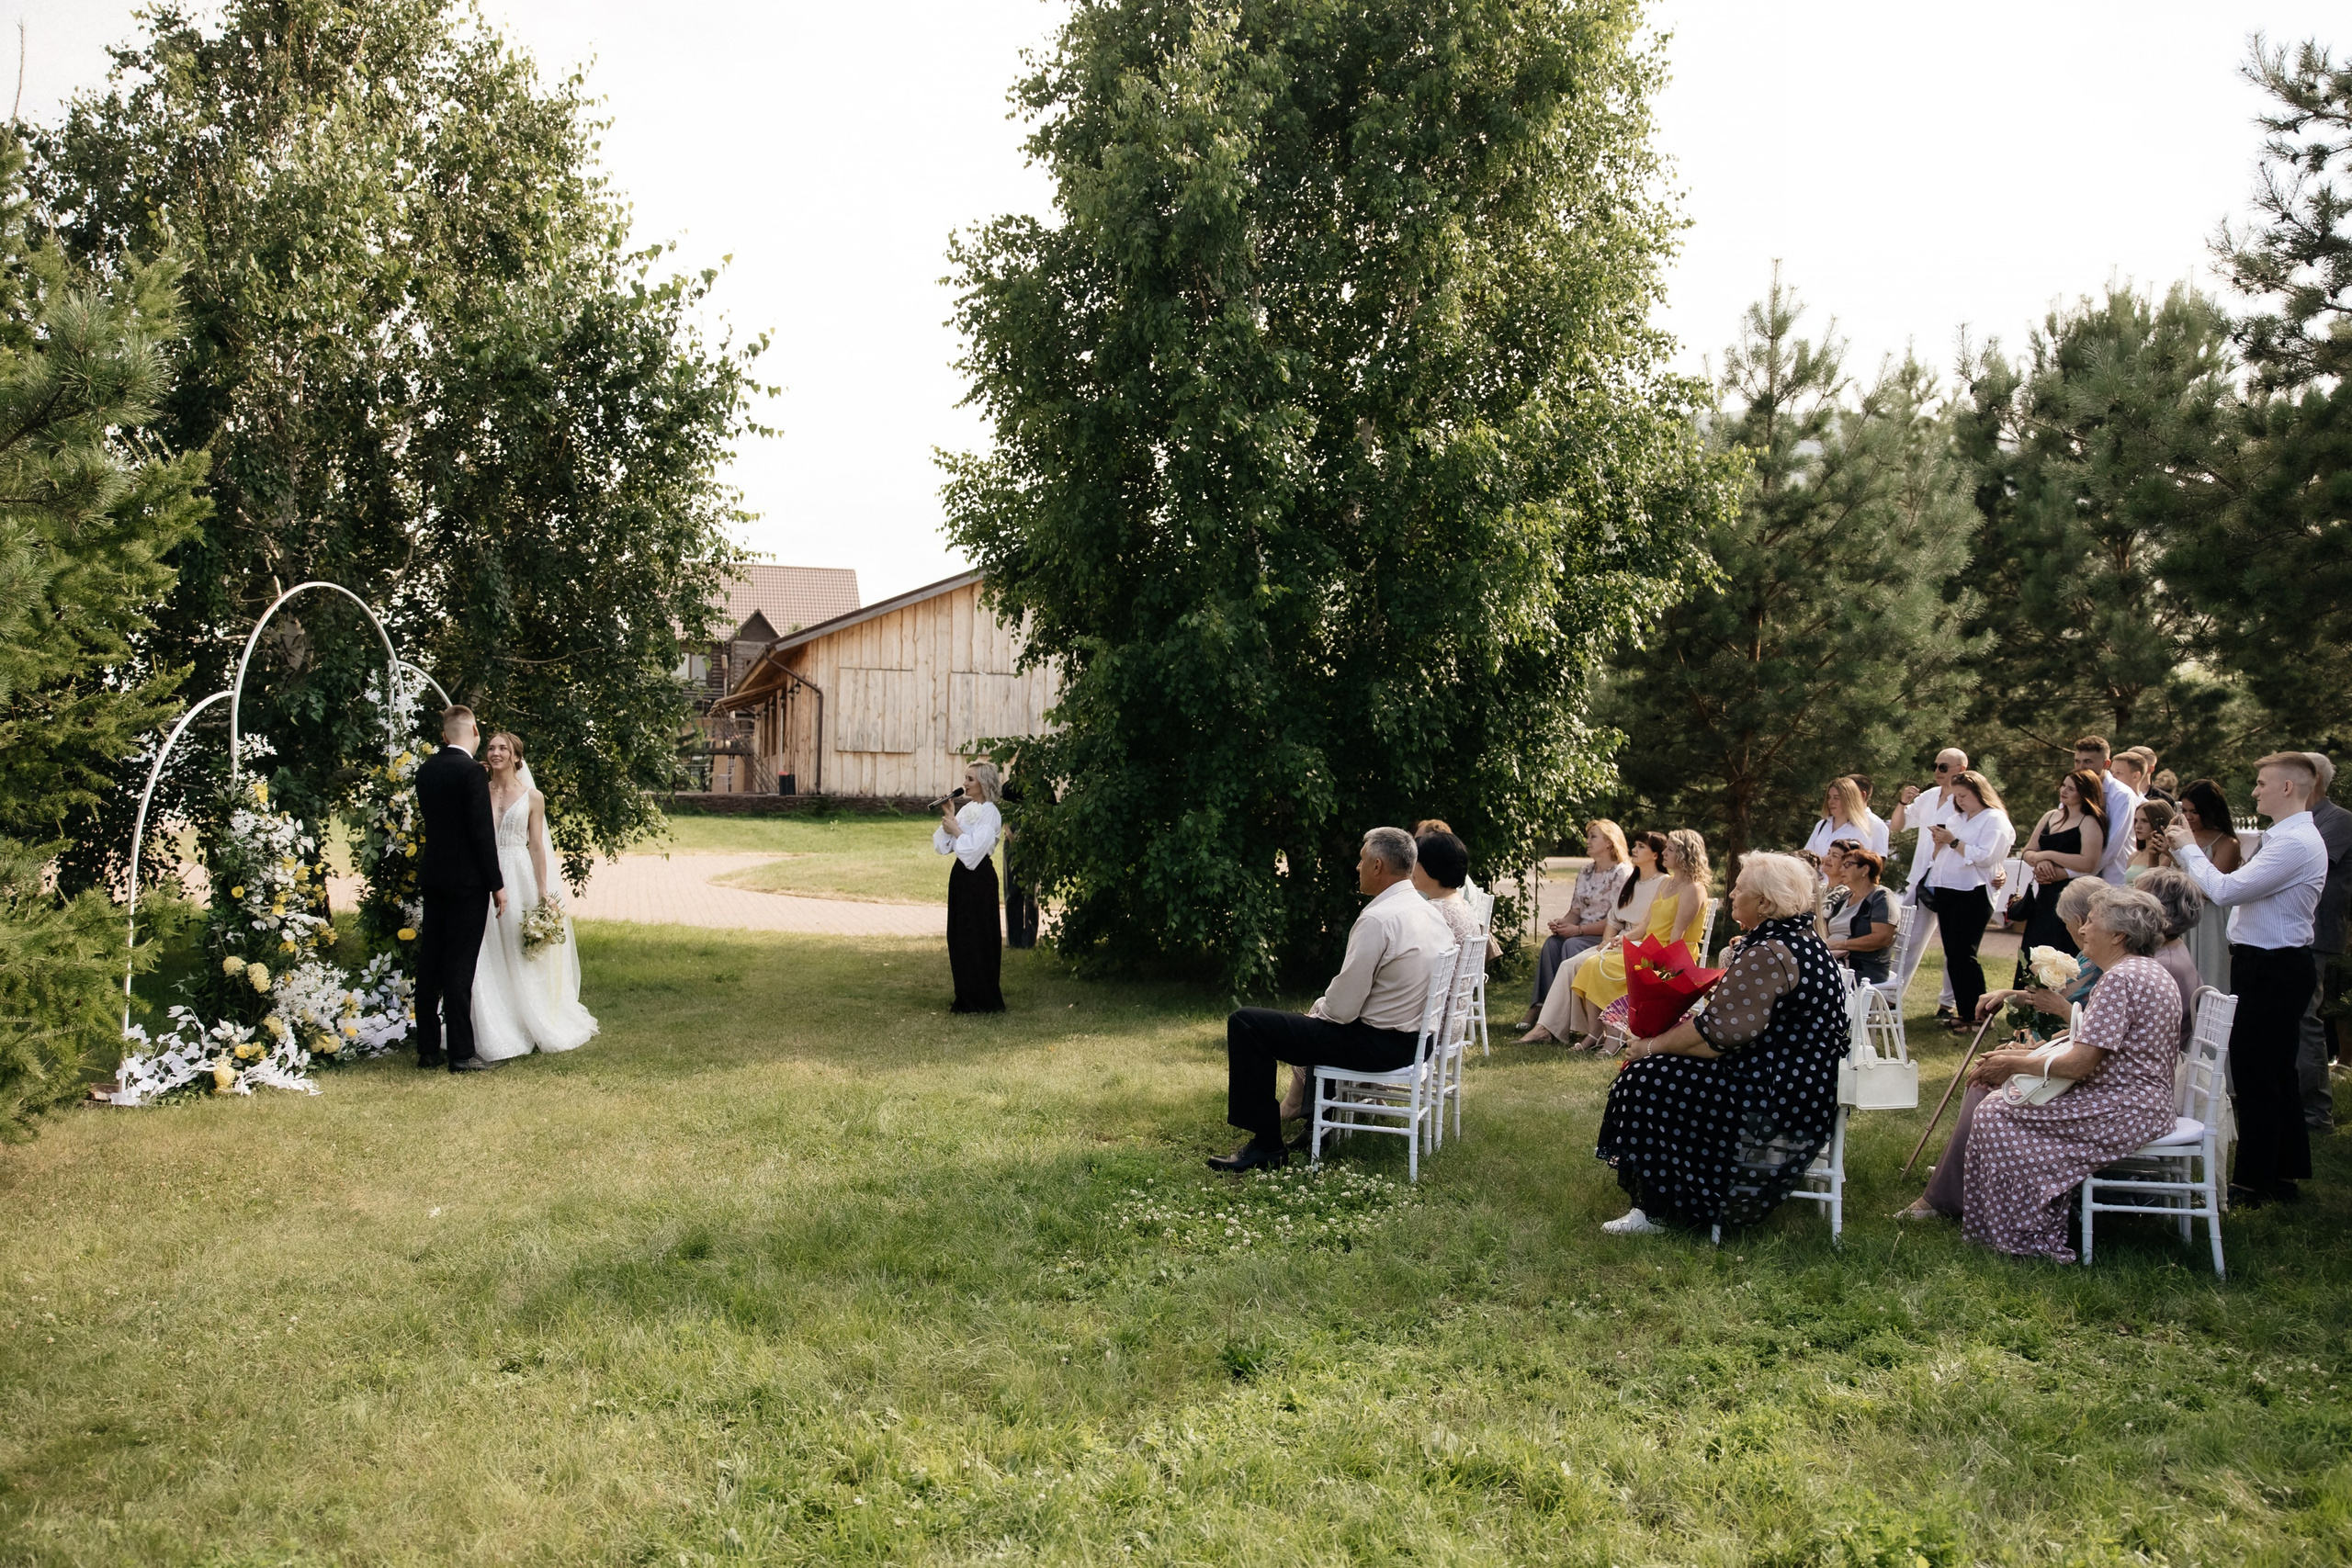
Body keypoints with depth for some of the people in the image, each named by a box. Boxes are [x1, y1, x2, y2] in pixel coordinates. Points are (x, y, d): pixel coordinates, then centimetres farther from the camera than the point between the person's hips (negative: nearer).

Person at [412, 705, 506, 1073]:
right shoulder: (471, 771, -14)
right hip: (467, 879, -7)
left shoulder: (426, 769, 8)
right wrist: (497, 884, -10)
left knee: (430, 963, 10)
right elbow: (482, 832, -16)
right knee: (460, 966, -5)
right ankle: (461, 1053, -2)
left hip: (432, 877, 7)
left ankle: (428, 1048, 16)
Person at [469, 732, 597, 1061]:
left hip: (520, 879, -2)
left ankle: (535, 1028, 19)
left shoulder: (532, 797, 3)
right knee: (489, 958, 0)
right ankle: (497, 1036, 8)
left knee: (524, 958, 4)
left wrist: (543, 892, -5)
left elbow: (537, 847, 1)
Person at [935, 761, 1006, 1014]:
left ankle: (982, 1000, 5)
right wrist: (947, 821, -2)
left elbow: (975, 848, -22)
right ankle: (966, 998, 21)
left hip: (978, 877, -9)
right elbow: (944, 846, 10)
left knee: (976, 938, -3)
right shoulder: (966, 809, 11)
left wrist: (956, 830, -12)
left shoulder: (989, 812, -12)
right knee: (958, 938, 12)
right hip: (961, 875, 9)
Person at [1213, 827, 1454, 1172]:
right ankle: (1303, 1106, 50)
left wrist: (1316, 1011, 0)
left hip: (1375, 1043, -10)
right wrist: (1322, 1007, 16)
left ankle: (1266, 1144, -3)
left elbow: (1343, 1006, -22)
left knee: (1244, 1023, -8)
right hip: (1412, 1037, 10)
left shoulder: (1377, 919, -23)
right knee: (1317, 1017, 38)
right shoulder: (1428, 912, 5)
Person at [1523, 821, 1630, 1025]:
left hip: (1608, 938, -6)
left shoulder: (1622, 873, -9)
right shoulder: (1585, 874, 16)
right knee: (1552, 942, -22)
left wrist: (1578, 930, -19)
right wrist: (1562, 923, -8)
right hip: (1582, 934, 6)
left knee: (1572, 945, -31)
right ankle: (1538, 1006, -29)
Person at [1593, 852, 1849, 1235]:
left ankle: (1651, 1212, -3)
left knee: (1646, 1081, -8)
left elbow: (1716, 1033, -22)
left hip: (1775, 1100, -11)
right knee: (1659, 1071, 16)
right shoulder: (1804, 941, 11)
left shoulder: (1767, 956, -22)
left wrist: (1652, 1046, -11)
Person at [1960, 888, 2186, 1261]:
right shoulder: (2151, 971, 14)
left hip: (2123, 1113, -11)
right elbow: (2095, 1049, 17)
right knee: (2010, 1099, 12)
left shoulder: (2120, 978, -20)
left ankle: (2026, 1235, 0)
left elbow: (2080, 1064, -23)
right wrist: (2031, 1053, 10)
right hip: (2139, 1102, 11)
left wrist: (2015, 1064, -9)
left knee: (1995, 1115, -8)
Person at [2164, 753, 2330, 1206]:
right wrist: (2186, 853, 9)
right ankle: (2285, 1173, 27)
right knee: (2276, 1073, 17)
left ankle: (2253, 1181, 6)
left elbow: (2226, 889, -25)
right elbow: (2238, 889, 12)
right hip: (2273, 966, 10)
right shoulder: (2286, 838, 12)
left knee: (2254, 1074, -2)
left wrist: (2188, 849, -11)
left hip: (2271, 970, -10)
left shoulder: (2296, 844, -21)